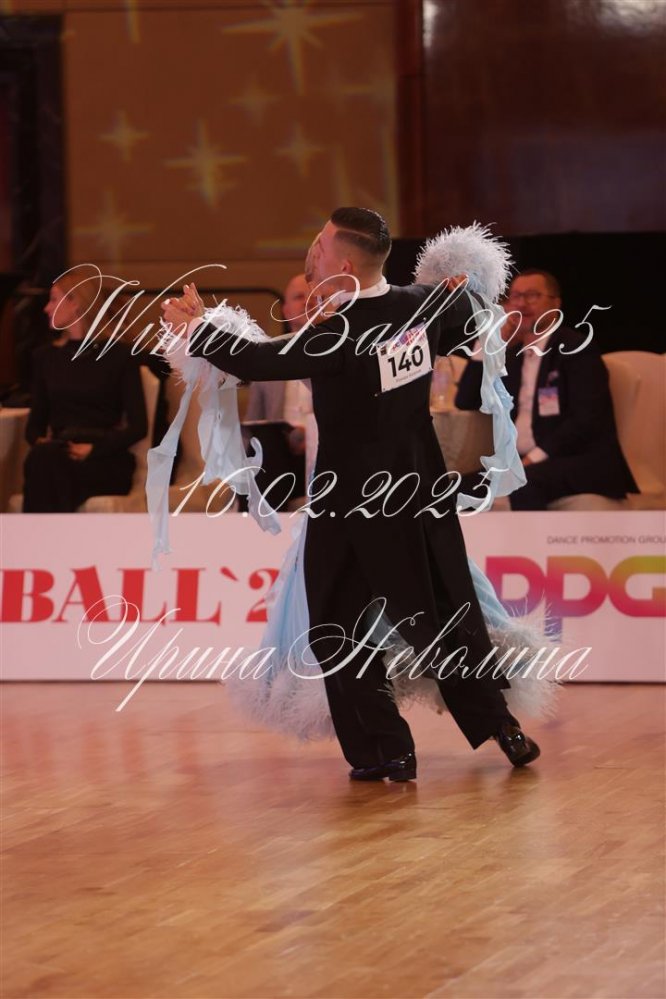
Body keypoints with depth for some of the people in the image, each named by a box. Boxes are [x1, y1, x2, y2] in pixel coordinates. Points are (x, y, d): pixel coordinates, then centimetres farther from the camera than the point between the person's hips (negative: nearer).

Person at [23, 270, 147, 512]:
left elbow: (138, 426, -2)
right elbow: (36, 421, 18)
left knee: (44, 460, -36)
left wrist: (94, 448, -17)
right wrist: (40, 441, -7)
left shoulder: (118, 355, 4)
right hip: (55, 459, 3)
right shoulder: (45, 356, 18)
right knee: (41, 458, -36)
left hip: (107, 463, -3)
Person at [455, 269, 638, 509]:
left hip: (581, 463, -7)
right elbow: (465, 402, 16)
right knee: (464, 487, -17)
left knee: (524, 484, -36)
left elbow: (587, 420, -13)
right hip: (523, 464, 7)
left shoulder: (576, 348, -1)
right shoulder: (511, 355, 20)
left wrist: (533, 458, -21)